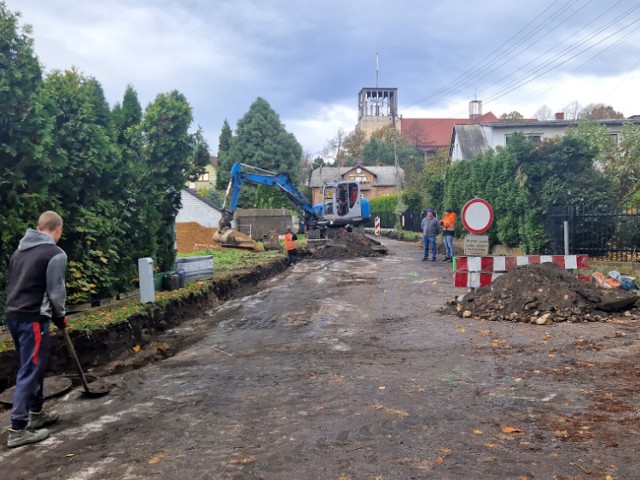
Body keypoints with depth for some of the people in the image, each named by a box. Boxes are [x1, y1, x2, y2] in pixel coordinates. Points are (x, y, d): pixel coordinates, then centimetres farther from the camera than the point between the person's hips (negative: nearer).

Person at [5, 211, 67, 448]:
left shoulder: (19, 250, 15)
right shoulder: (55, 254, -10)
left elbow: (15, 283, 18)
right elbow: (56, 290, -9)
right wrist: (60, 315, 8)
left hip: (13, 314, 9)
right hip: (32, 317, -8)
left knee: (32, 367, 19)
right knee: (30, 371, -3)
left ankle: (36, 413, 30)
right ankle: (18, 429, 0)